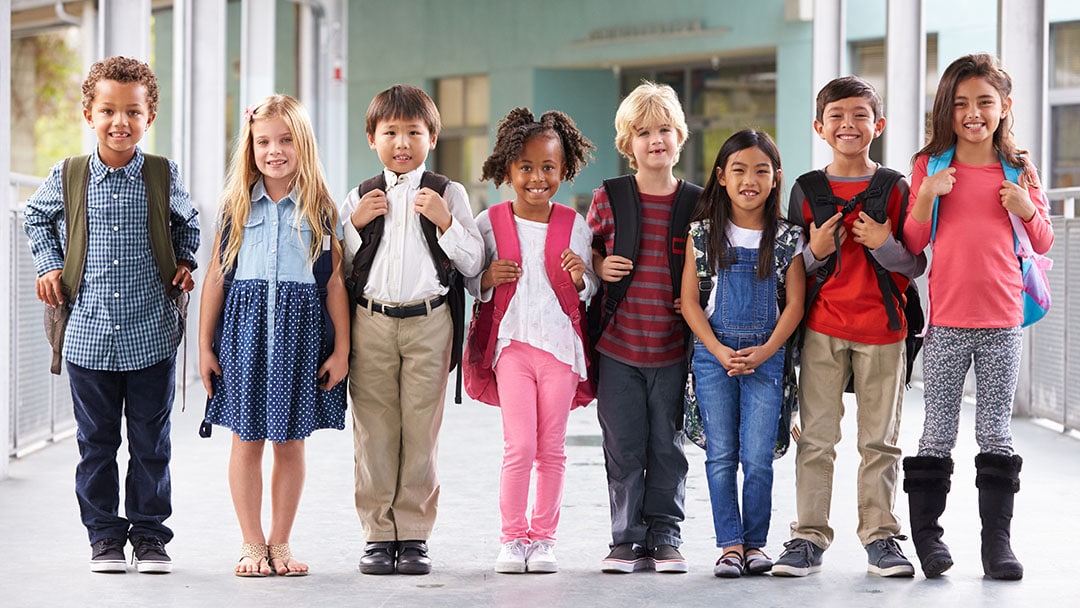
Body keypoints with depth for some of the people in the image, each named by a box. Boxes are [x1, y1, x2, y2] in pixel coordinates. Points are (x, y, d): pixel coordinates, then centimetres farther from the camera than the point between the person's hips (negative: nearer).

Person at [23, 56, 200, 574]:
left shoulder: (164, 177, 0)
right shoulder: (66, 179, -1)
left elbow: (187, 222, 20)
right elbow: (37, 216, 19)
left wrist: (184, 262, 5)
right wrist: (48, 264, 7)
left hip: (152, 334, 0)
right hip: (89, 336, 0)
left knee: (151, 442, 6)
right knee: (96, 442, 8)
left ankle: (150, 532, 17)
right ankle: (104, 534, 18)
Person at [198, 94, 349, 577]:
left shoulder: (319, 207, 3)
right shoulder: (237, 204, 5)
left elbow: (335, 281, 4)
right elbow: (216, 276, 6)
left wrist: (341, 349, 0)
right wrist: (204, 346, 4)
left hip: (299, 327, 0)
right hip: (245, 325, 0)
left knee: (291, 442, 5)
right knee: (247, 440, 3)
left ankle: (280, 543, 15)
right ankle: (252, 544, 12)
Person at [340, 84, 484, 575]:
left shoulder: (447, 194, 6)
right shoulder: (359, 198, 10)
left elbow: (472, 264, 2)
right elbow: (340, 271, 10)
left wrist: (445, 222, -10)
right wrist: (354, 224, -3)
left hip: (428, 322, -1)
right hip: (371, 323, 1)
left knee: (421, 432, -1)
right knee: (374, 430, 2)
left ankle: (414, 534, 6)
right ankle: (378, 534, 9)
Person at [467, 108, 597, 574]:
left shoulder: (575, 226, 4)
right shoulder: (490, 223, 2)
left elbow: (590, 290, 11)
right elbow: (470, 281, 10)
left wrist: (581, 278, -11)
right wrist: (488, 278, -11)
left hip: (561, 343, 1)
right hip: (512, 341, -1)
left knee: (552, 448, 6)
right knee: (519, 445, -6)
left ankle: (543, 537, 14)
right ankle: (512, 538, 4)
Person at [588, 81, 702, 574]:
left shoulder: (696, 203, 2)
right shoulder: (608, 198, 1)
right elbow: (586, 249, 14)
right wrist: (600, 267, -7)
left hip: (673, 346, 0)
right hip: (617, 346, 0)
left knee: (667, 448, 6)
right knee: (624, 449, 3)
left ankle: (664, 538, 15)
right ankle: (627, 538, 13)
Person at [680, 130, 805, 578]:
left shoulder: (787, 238, 2)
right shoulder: (704, 233, 3)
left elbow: (794, 304, 1)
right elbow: (689, 300, 1)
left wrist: (764, 351, -12)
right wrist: (719, 351, -10)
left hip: (766, 357, -1)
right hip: (713, 355, 1)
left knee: (757, 458, -5)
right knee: (721, 455, 1)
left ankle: (755, 542, 9)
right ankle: (730, 544, 7)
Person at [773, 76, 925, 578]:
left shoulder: (894, 189, 2)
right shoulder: (806, 191, 5)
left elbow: (918, 266, 3)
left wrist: (885, 244, -15)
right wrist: (816, 252, -11)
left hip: (882, 329, 0)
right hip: (822, 328, 1)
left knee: (880, 441, 4)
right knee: (816, 439, 1)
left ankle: (881, 537, 11)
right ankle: (808, 537, 6)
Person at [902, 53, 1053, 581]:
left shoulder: (1018, 171, 5)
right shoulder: (931, 166, 2)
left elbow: (1044, 243, 11)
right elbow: (912, 245, 2)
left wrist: (1028, 210, -8)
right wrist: (926, 196, -13)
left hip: (1003, 322, 1)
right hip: (946, 321, -1)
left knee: (996, 433, 6)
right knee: (938, 432, 4)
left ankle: (997, 542, 9)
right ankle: (927, 534, 12)